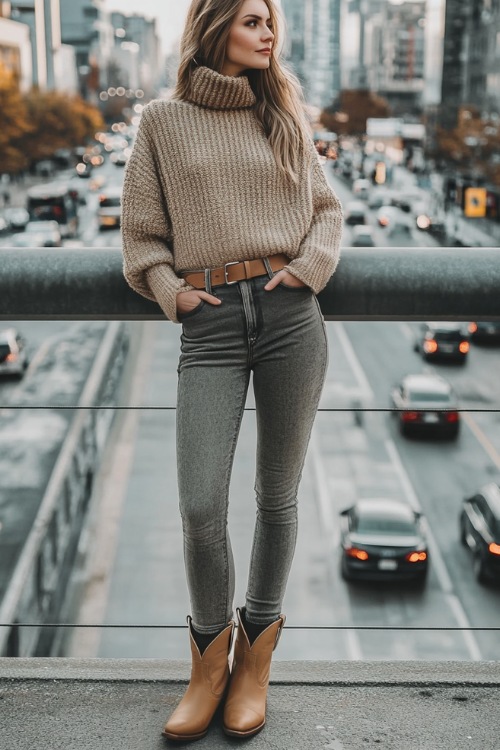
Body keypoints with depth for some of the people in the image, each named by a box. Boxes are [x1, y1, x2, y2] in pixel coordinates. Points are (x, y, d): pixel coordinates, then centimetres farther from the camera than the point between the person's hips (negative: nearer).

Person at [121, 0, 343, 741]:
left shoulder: (283, 118, 13)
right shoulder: (163, 122, 8)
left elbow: (327, 208, 17)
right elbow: (142, 232, 10)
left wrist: (309, 267, 0)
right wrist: (172, 292, -4)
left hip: (290, 317, 2)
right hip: (210, 326, -1)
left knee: (277, 496, 7)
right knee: (201, 507, -8)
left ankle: (255, 658, 25)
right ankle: (209, 664, 17)